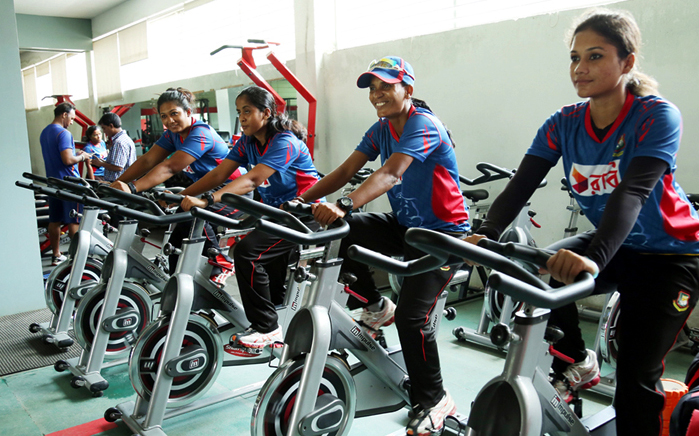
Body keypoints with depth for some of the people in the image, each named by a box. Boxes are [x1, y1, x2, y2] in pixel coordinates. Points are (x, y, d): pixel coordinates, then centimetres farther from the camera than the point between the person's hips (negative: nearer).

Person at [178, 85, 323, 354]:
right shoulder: (248, 141, 5)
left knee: (247, 251, -24)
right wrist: (183, 196, -16)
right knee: (270, 278, 11)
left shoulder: (285, 142, -20)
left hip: (303, 213, -9)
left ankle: (266, 328, -13)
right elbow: (219, 174, -3)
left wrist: (207, 200, -43)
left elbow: (252, 180, -33)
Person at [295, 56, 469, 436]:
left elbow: (390, 174, -35)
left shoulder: (424, 126, -18)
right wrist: (303, 199, -16)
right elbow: (346, 170, -2)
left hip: (442, 232, -7)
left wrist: (344, 206, -48)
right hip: (403, 225, 7)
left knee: (411, 316, -17)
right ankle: (376, 307, 6)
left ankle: (433, 400, 7)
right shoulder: (381, 129, 6)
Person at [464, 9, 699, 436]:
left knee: (636, 376, -12)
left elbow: (632, 193, -37)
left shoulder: (657, 116, -22)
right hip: (613, 245, 5)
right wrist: (486, 235, -37)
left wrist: (594, 258, -53)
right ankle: (578, 363, 5)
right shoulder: (564, 124, -9)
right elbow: (521, 185, -19)